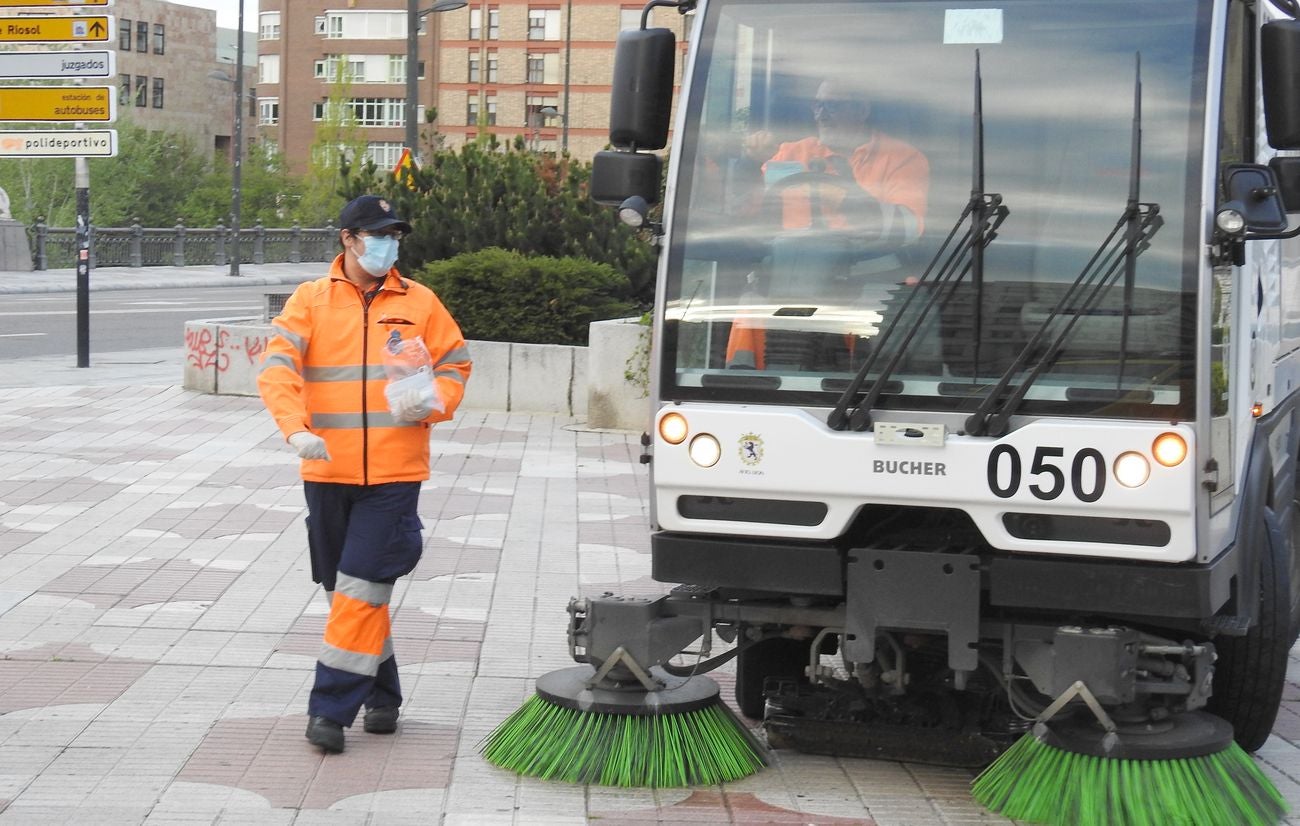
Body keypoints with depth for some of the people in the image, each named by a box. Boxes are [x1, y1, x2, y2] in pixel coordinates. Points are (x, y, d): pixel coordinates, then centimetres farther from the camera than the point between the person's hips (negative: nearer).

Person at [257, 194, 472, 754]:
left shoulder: (419, 303, 6)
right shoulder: (310, 300, 3)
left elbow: (455, 364, 14)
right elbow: (277, 365, -8)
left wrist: (433, 402, -8)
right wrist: (296, 428, -25)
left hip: (394, 475, -1)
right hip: (327, 473, 2)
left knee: (361, 590, -9)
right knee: (346, 591, 11)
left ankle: (331, 708, -6)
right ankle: (381, 696, 26)